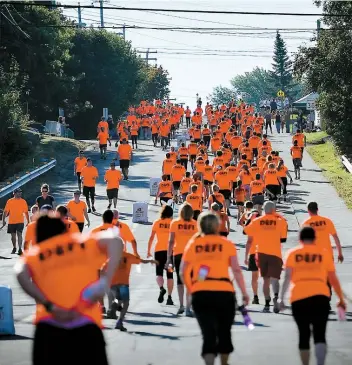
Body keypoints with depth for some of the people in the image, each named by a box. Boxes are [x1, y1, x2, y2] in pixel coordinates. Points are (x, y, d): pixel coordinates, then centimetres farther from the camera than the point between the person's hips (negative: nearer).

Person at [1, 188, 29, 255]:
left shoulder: (23, 201, 4)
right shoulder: (9, 201, 2)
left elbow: (26, 212, 8)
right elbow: (6, 211, 3)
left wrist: (28, 221, 8)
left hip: (20, 221, -1)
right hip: (11, 222, 1)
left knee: (19, 234, -14)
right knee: (13, 235, 12)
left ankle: (20, 249, -14)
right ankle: (14, 248, 29)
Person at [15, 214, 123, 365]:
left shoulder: (34, 253, 15)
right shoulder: (83, 242, 16)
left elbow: (21, 273, -6)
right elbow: (115, 241, -2)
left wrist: (49, 306, -9)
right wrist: (105, 281, -9)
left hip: (48, 325, 1)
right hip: (86, 324, -1)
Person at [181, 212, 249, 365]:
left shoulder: (193, 244, 9)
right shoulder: (226, 244, 6)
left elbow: (183, 273, 7)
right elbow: (236, 270, -1)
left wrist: (191, 290, 20)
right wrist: (244, 293, 4)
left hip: (200, 294, 0)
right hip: (224, 292, 0)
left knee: (208, 333, -4)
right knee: (224, 332, 19)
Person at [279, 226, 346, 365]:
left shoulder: (293, 253, 11)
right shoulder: (324, 253, 11)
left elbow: (287, 277, 0)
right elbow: (333, 279, 13)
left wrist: (282, 298, 0)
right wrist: (341, 299, 21)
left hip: (298, 298, 1)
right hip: (320, 296, -1)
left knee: (304, 334, 14)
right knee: (320, 334, -3)